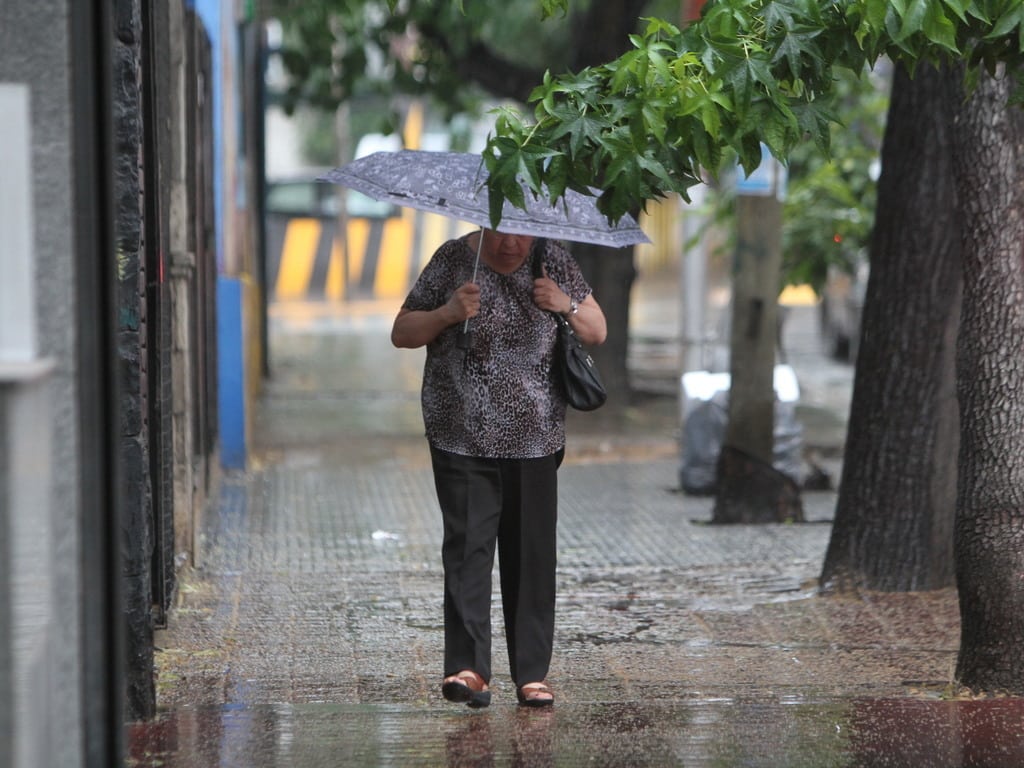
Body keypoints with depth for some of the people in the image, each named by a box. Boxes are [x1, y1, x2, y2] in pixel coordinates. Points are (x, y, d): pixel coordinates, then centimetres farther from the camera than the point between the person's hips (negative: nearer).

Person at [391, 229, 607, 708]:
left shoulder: (552, 261, 6)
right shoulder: (452, 260, 1)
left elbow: (597, 333, 12)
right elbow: (401, 334, 3)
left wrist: (568, 306, -9)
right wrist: (447, 314, -16)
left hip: (534, 440, 2)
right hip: (462, 439, -2)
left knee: (532, 556, 2)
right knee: (467, 547, -12)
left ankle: (532, 674, 8)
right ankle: (468, 669, -15)